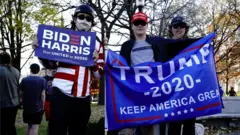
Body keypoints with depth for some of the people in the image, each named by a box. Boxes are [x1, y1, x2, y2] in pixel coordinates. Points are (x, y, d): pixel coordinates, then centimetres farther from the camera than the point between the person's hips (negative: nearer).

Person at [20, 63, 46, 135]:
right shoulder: (42, 80, -6)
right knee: (35, 127, -1)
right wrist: (43, 106, 2)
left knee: (29, 126, 18)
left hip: (27, 107, 3)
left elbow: (22, 94, 4)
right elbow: (43, 95, -8)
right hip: (37, 107, -3)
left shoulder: (24, 80, 0)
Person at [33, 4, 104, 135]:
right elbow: (51, 64, 13)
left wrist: (95, 62, -8)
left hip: (83, 98, 3)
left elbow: (100, 74, 11)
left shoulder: (96, 45, 13)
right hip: (61, 94, -3)